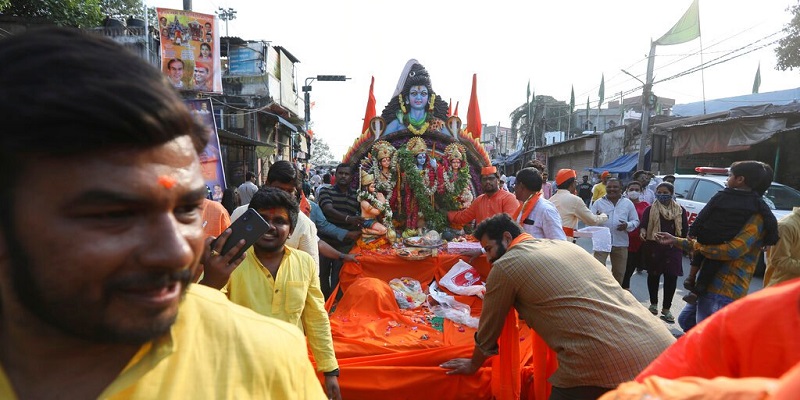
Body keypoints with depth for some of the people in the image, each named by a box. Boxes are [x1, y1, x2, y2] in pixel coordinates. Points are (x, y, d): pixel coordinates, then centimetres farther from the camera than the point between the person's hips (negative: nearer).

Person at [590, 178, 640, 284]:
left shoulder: (628, 203, 6)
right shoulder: (598, 203, 3)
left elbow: (636, 221, 9)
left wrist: (627, 225, -14)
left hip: (621, 244, 2)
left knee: (619, 273, 14)